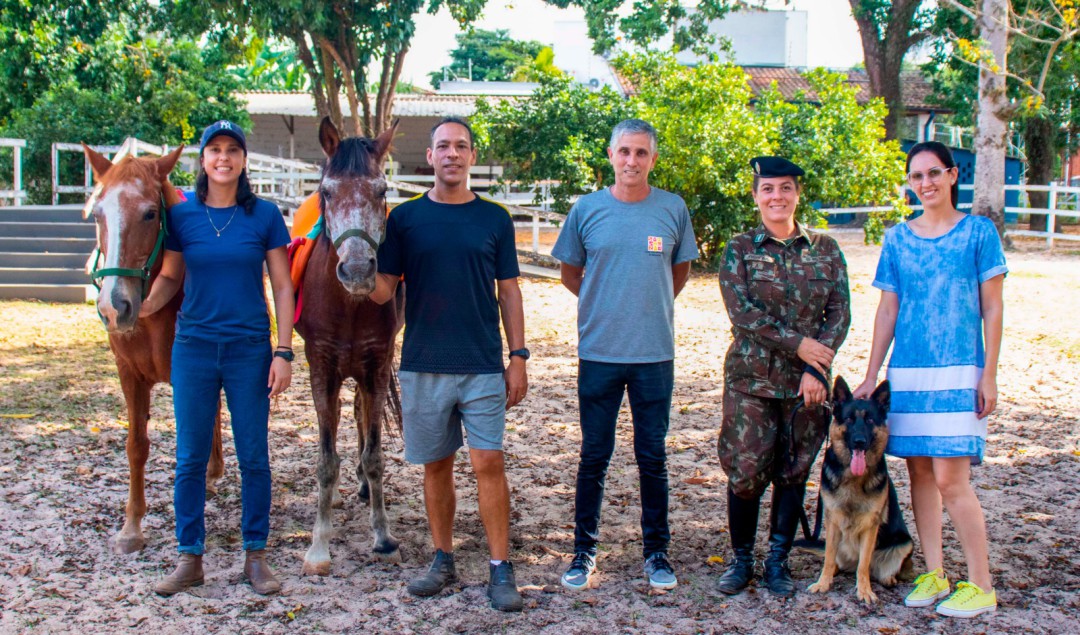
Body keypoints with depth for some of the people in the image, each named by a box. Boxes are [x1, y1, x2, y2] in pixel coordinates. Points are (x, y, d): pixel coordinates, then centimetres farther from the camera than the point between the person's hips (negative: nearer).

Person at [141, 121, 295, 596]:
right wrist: (146, 304, -12)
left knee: (254, 457, 6)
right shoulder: (182, 214, 1)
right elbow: (171, 276, 9)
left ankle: (256, 554, 20)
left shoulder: (264, 215, -2)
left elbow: (282, 287, -1)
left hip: (250, 350, -1)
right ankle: (190, 558, 19)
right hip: (193, 348, 1)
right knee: (190, 458, 7)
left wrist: (283, 352, -7)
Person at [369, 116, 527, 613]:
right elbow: (382, 291, 0)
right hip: (423, 366, 1)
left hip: (484, 366, -1)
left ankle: (500, 569, 5)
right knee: (436, 465, 10)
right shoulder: (405, 218, 3)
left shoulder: (495, 219, 4)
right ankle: (442, 559, 24)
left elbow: (509, 292, 6)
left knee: (489, 463, -3)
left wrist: (518, 357, 1)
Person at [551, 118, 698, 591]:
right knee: (593, 457, 7)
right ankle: (584, 549, 20)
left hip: (655, 353, 0)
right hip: (598, 353, 0)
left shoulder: (673, 210, 2)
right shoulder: (587, 208, 1)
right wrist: (606, 305, 7)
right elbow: (570, 273, 12)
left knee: (653, 457, 8)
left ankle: (656, 551, 21)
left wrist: (651, 305, 8)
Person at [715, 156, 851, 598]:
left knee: (793, 473, 7)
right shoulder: (739, 250, 1)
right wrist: (798, 343, -15)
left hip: (807, 380, 2)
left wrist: (815, 368, -12)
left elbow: (840, 313, 0)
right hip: (751, 376, -2)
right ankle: (741, 559, 16)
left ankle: (778, 561, 20)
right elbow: (742, 312, -10)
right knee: (746, 470, -2)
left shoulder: (825, 250, 6)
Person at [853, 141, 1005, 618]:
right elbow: (887, 311, 10)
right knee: (919, 472, 7)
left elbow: (992, 309, 0)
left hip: (958, 372, -4)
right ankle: (933, 574, 18)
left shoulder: (979, 232, 0)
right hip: (907, 372, 4)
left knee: (950, 479, -8)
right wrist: (871, 378, 8)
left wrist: (989, 376, -6)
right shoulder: (897, 239, 8)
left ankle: (981, 585, 3)